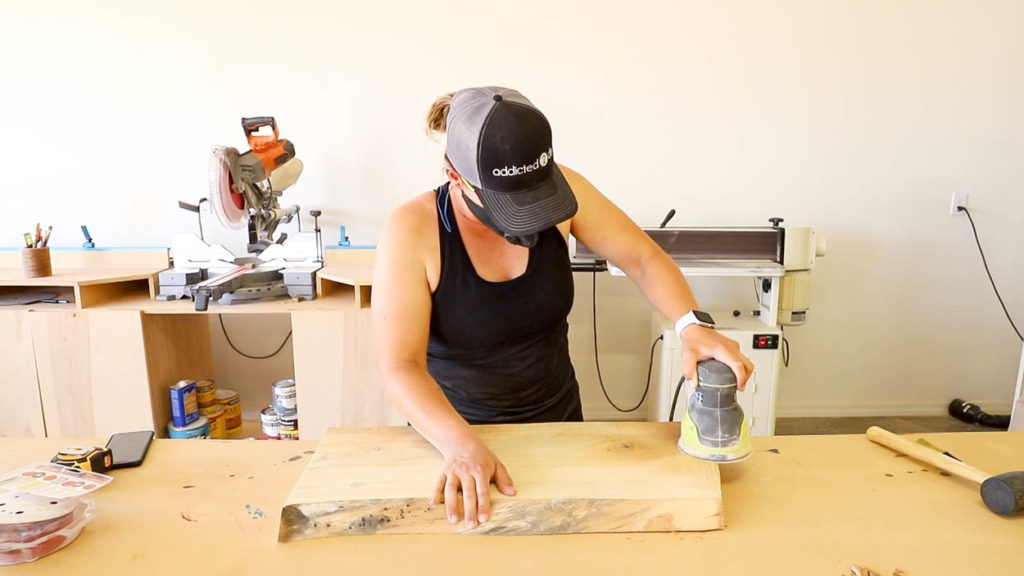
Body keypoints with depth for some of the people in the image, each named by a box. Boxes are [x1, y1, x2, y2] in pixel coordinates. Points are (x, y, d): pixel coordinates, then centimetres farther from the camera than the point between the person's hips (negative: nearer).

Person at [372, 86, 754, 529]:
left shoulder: (560, 189, -17)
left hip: (558, 421, 3)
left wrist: (692, 325, -28)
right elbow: (400, 368, -28)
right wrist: (462, 445, -42)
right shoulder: (412, 231, -25)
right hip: (447, 430, -2)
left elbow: (642, 257, -11)